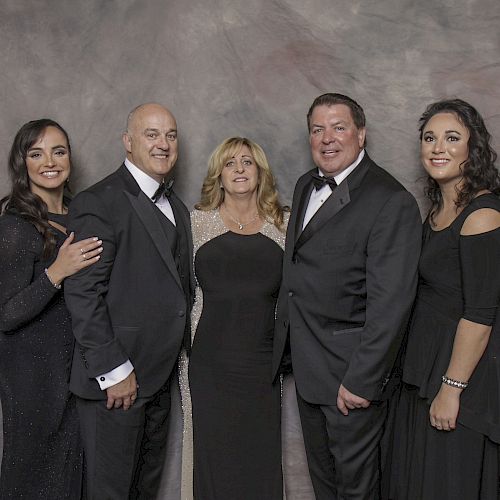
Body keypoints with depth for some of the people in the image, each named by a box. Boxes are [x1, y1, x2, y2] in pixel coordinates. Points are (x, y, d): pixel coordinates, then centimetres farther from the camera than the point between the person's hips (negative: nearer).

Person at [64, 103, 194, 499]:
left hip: (159, 377, 8)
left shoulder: (177, 207, 12)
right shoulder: (98, 203, -14)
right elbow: (83, 294, -18)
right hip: (114, 378, -7)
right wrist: (113, 371, -19)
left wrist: (174, 357, 9)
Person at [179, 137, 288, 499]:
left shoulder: (283, 224, 8)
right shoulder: (198, 221, 5)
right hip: (210, 360, -1)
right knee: (215, 457, 4)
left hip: (262, 360, 1)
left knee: (262, 458, 5)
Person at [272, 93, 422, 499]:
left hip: (351, 372, -7)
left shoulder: (391, 202, -18)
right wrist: (288, 343, 11)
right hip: (307, 366, 7)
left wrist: (361, 380, -21)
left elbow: (390, 302, -21)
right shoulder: (306, 186, 9)